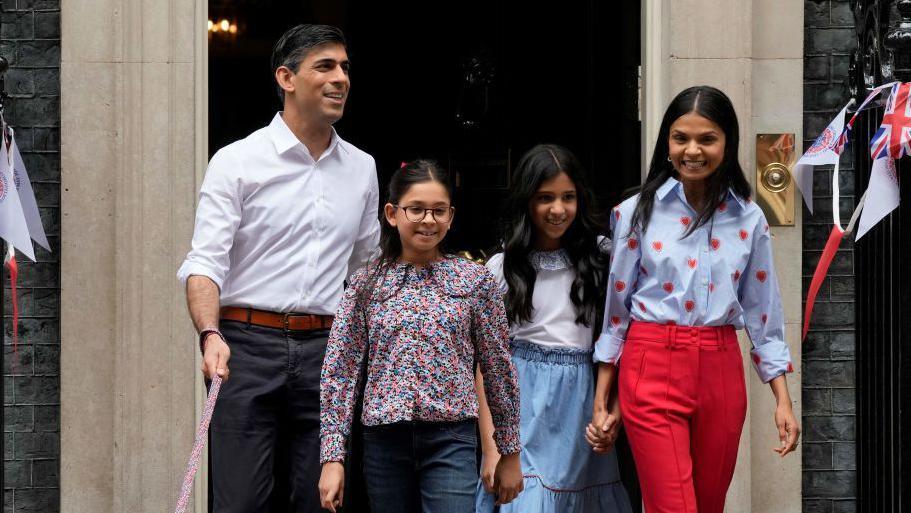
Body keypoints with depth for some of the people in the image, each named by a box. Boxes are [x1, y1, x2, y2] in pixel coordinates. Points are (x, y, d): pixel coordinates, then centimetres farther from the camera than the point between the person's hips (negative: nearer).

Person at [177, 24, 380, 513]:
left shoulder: (361, 167, 13)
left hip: (326, 350, 4)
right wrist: (210, 334, -26)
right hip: (247, 346, -4)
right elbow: (205, 261, -9)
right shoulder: (236, 161, -2)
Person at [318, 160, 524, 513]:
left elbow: (497, 367, 6)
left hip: (451, 440, -1)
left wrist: (509, 451, 9)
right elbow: (340, 372, 3)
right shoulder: (366, 285, 3)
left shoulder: (475, 281, 2)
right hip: (384, 441, 2)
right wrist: (332, 457, -2)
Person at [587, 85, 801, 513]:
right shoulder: (637, 213, 0)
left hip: (721, 373, 3)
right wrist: (600, 405, 4)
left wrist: (783, 401, 5)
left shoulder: (749, 220, 5)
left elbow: (763, 315, 10)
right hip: (652, 370, -3)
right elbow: (615, 309, 4)